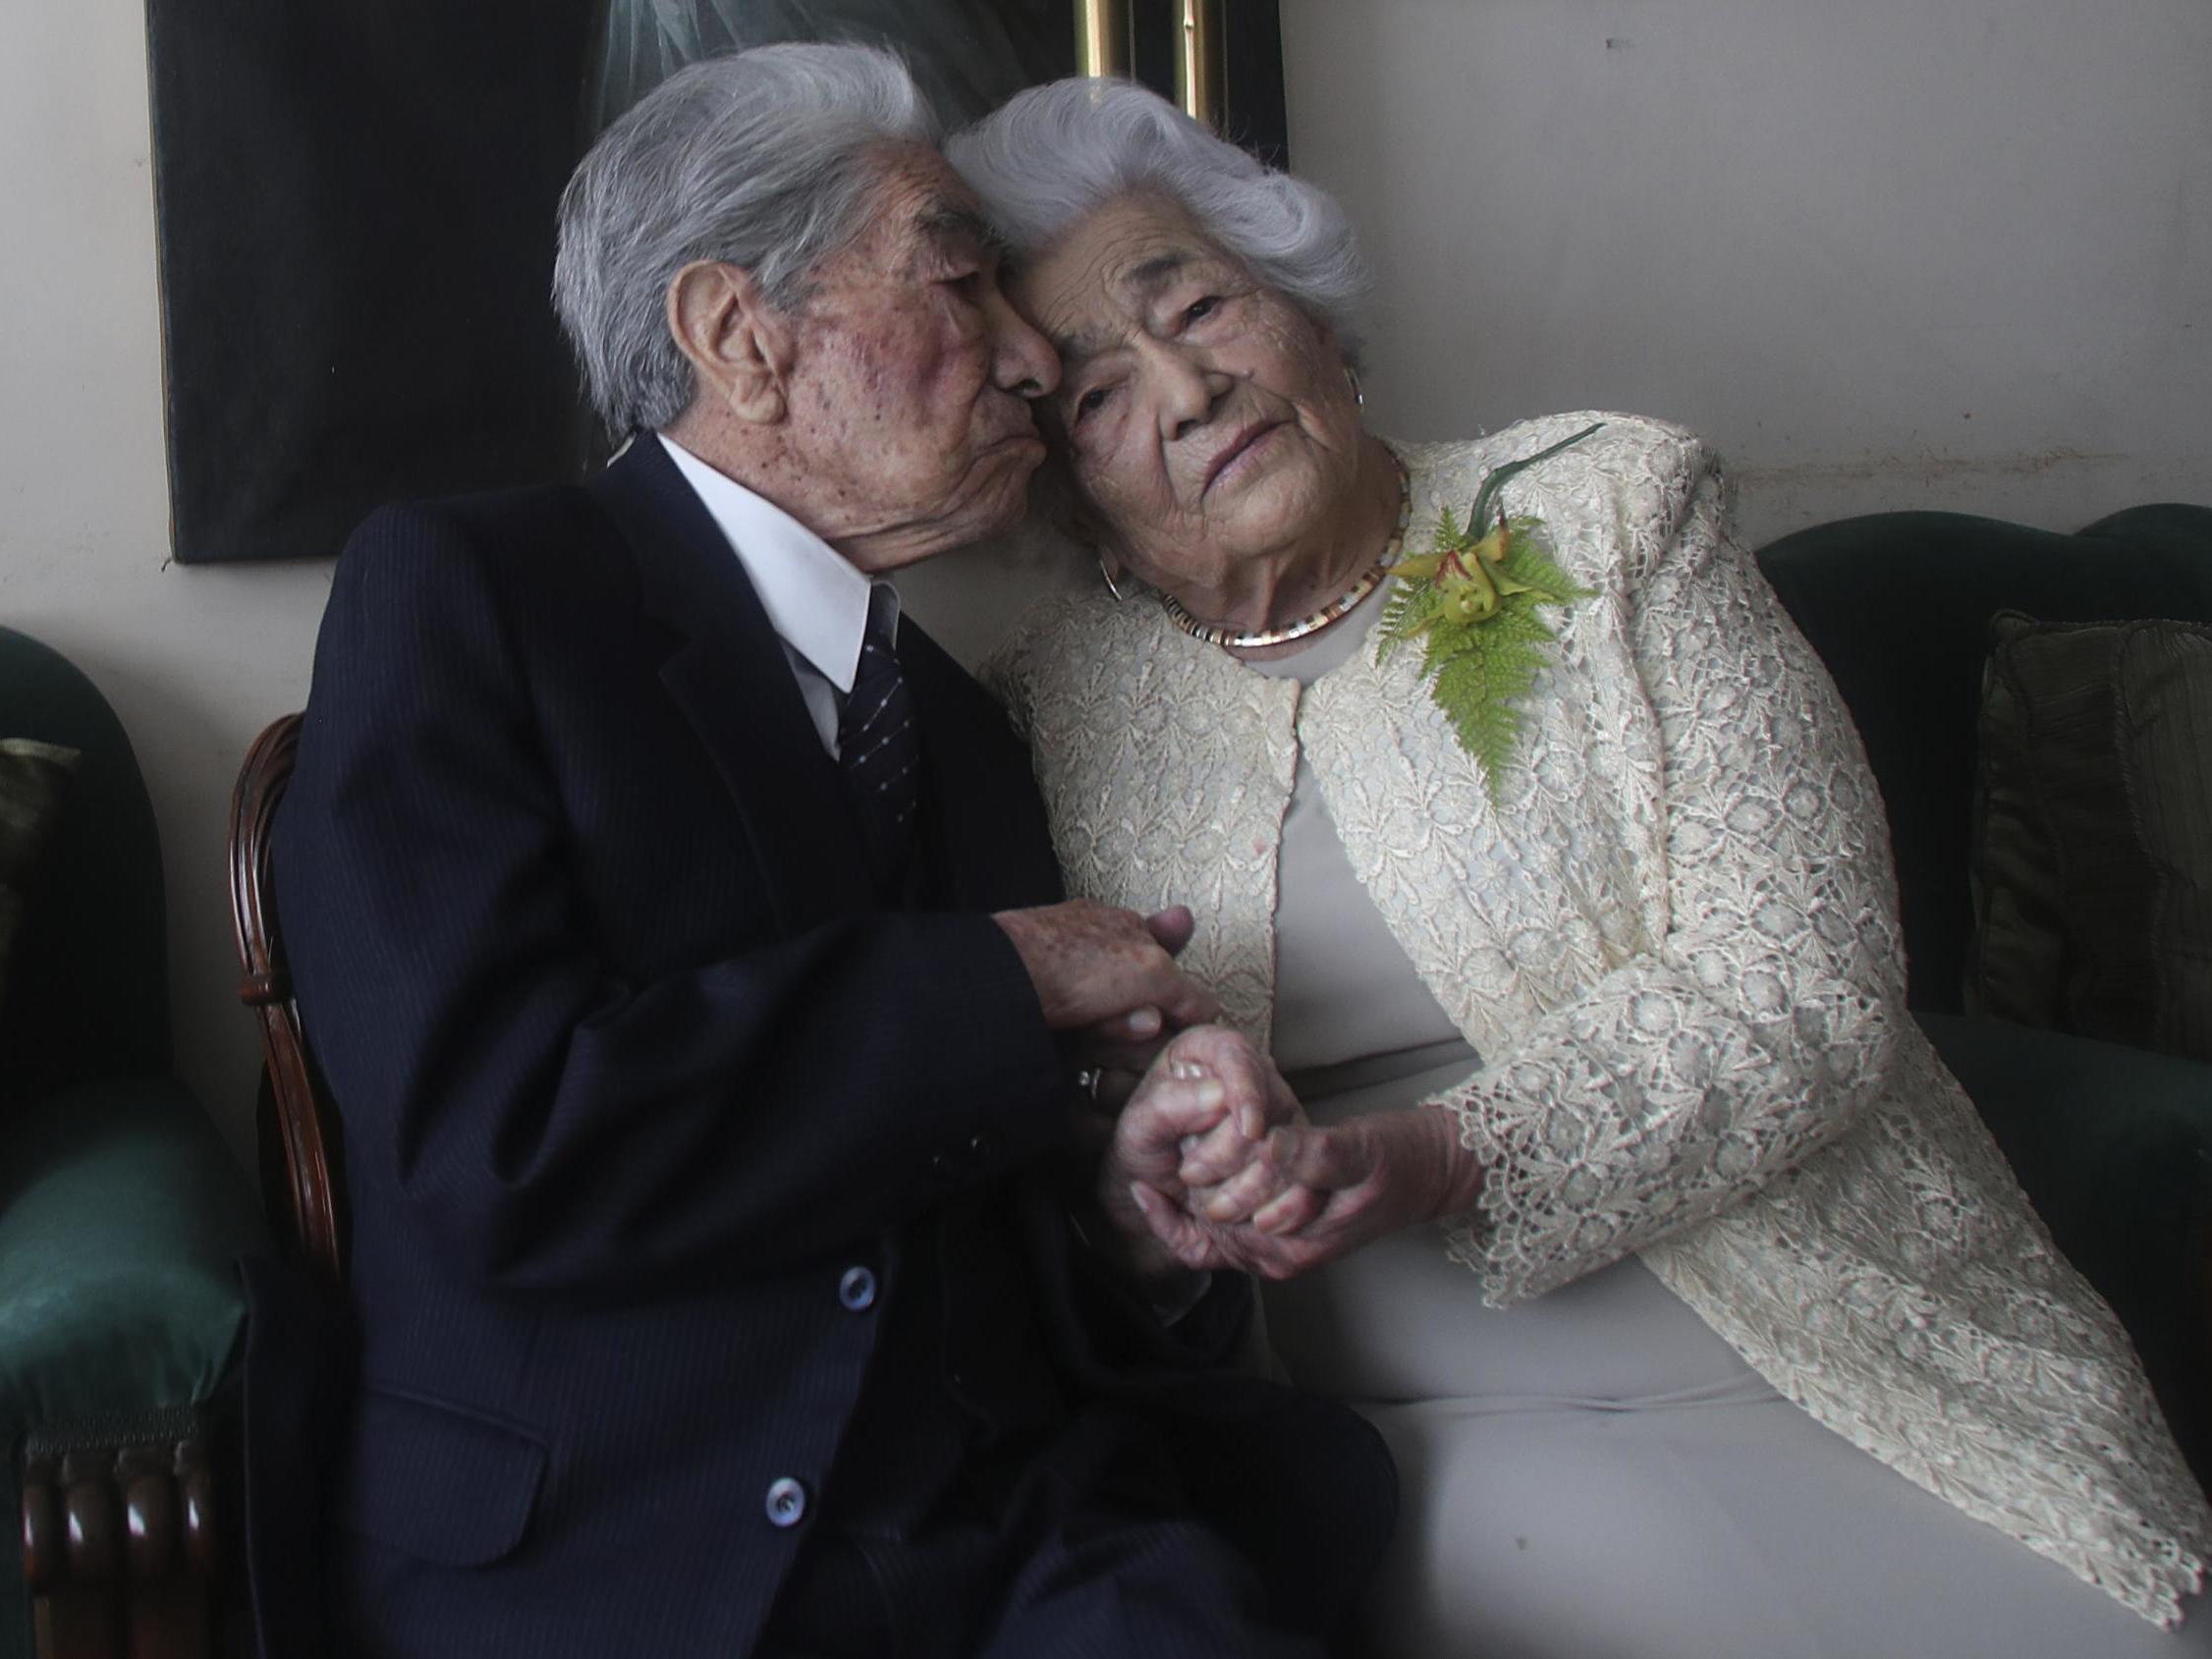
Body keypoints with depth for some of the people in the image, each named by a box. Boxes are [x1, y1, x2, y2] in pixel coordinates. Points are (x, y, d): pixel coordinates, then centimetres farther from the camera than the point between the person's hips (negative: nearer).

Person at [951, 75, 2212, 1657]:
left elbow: (1797, 992, -8)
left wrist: (1445, 1156, -22)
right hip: (1406, 1443, 0)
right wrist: (1156, 1182, -16)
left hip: (1816, 1367, 0)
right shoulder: (1055, 709, 4)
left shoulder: (1608, 514, 1)